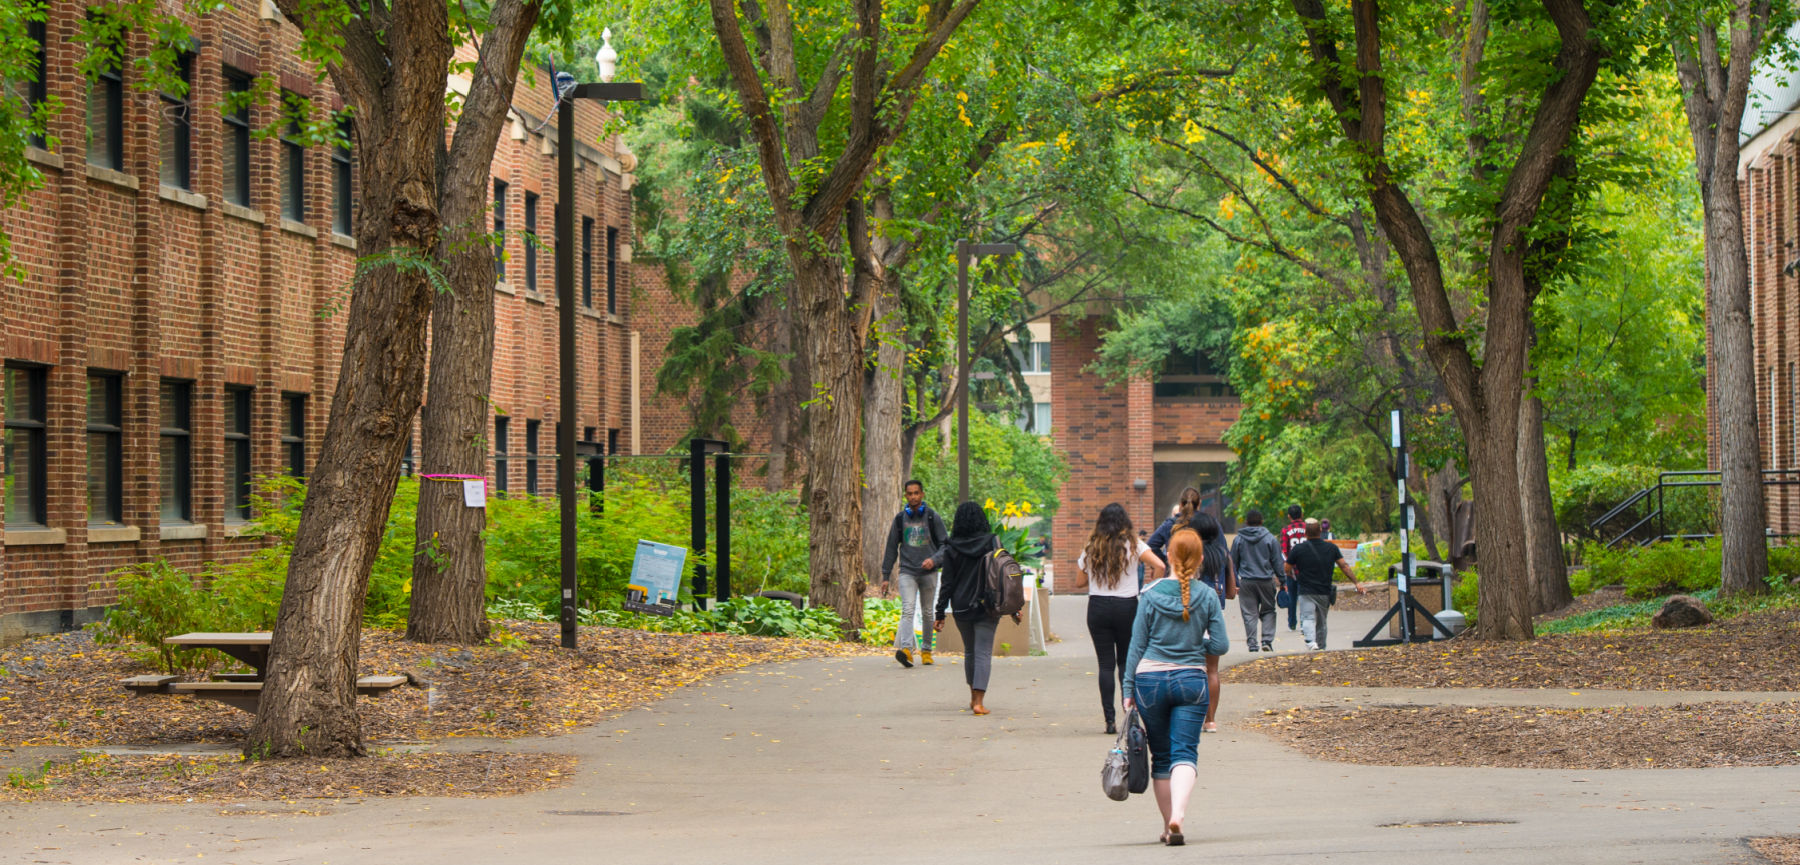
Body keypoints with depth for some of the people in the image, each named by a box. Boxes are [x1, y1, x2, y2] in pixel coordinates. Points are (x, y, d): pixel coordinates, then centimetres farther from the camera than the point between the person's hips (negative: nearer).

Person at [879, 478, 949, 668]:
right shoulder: (900, 518, 8)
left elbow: (945, 544, 4)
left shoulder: (933, 517, 4)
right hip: (907, 572, 0)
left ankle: (927, 650, 18)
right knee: (908, 610, -17)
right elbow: (892, 547, 15)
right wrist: (885, 574, 14)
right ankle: (905, 649, -33)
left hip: (929, 573, 0)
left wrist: (934, 559, -15)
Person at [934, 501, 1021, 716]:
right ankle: (979, 701, -13)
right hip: (986, 607, -1)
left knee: (969, 651, 19)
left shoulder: (952, 548, -3)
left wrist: (940, 614, 1)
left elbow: (947, 583, -3)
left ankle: (974, 697, 28)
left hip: (961, 607, 1)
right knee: (983, 653, -1)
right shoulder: (991, 543, -5)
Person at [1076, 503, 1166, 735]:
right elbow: (1159, 566, -14)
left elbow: (1079, 583, 9)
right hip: (1127, 606, -1)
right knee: (1126, 662, 11)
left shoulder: (1090, 549, 3)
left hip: (1098, 607, 1)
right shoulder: (1133, 545, -3)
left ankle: (1109, 719, -2)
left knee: (1106, 664, 3)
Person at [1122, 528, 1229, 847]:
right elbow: (1220, 646, -1)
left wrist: (1128, 689, 5)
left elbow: (1137, 645, 0)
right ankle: (1178, 814, -28)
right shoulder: (1207, 596, -2)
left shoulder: (1151, 594, -3)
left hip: (1151, 679, 1)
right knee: (1185, 752, -4)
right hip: (1191, 679, -1)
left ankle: (1168, 824, 19)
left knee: (1161, 757, 13)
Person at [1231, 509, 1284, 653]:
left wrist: (1234, 584, 13)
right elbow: (1278, 563, 1)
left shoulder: (1238, 540, 3)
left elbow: (1233, 564, 7)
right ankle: (1267, 640, -2)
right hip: (1266, 581, 0)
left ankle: (1252, 644, 0)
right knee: (1268, 611, 12)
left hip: (1246, 582, 0)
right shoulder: (1270, 539, -1)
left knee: (1249, 614, 4)